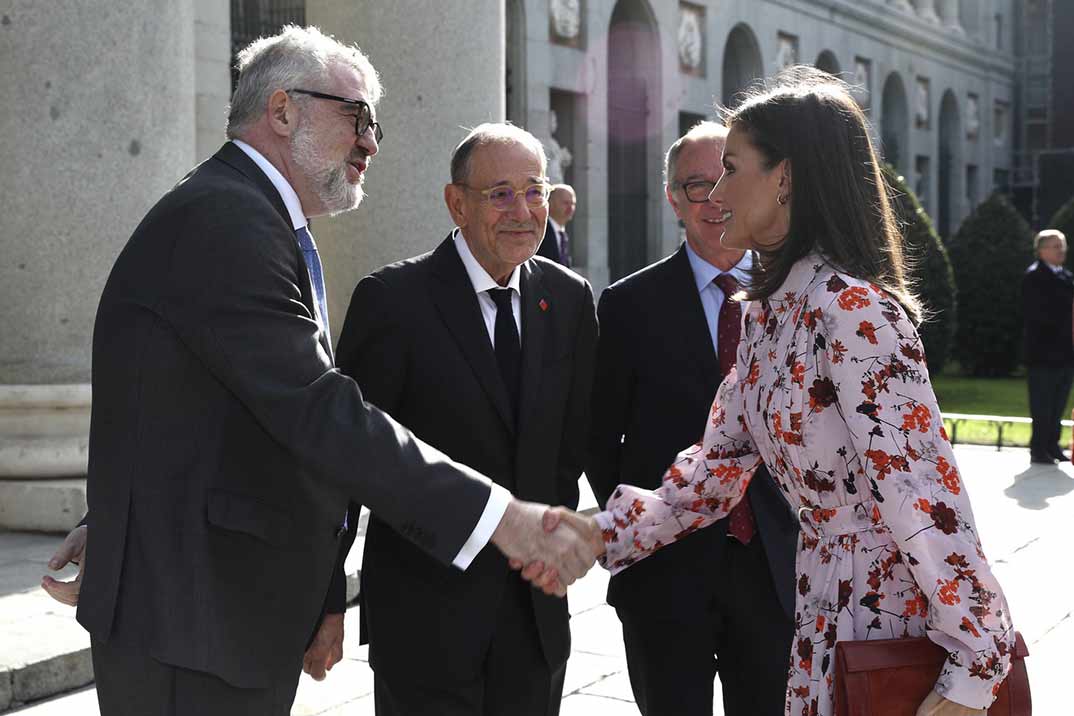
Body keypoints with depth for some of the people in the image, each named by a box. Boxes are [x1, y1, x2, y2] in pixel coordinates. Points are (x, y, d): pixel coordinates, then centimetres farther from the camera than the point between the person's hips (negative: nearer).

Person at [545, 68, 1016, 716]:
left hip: (901, 601, -8)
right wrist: (604, 533, -2)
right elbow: (718, 464, 6)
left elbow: (922, 489, -24)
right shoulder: (767, 313, 5)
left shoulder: (853, 309, -22)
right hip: (825, 601, 8)